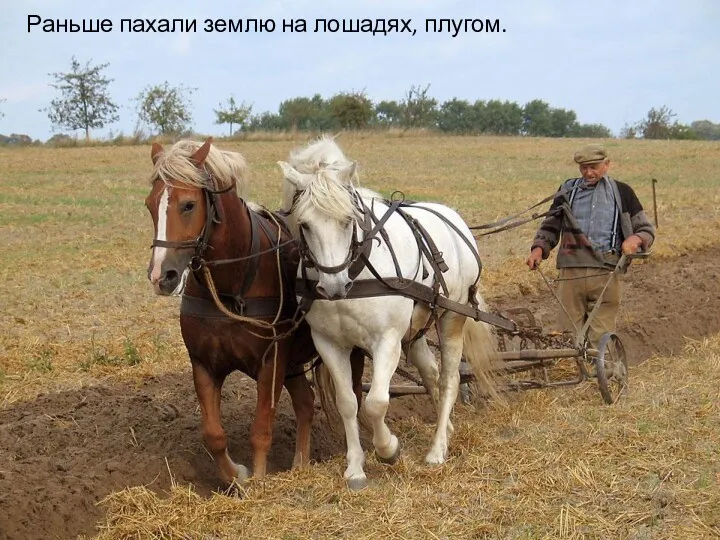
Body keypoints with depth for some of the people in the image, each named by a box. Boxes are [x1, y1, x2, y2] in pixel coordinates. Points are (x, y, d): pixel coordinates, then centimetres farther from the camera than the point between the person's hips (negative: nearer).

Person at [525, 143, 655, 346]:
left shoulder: (622, 193, 11)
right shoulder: (568, 190, 15)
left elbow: (647, 230, 13)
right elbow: (550, 226, 20)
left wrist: (635, 239, -10)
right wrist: (539, 248, 0)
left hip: (607, 275, -1)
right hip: (571, 274, 1)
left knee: (601, 337, -3)